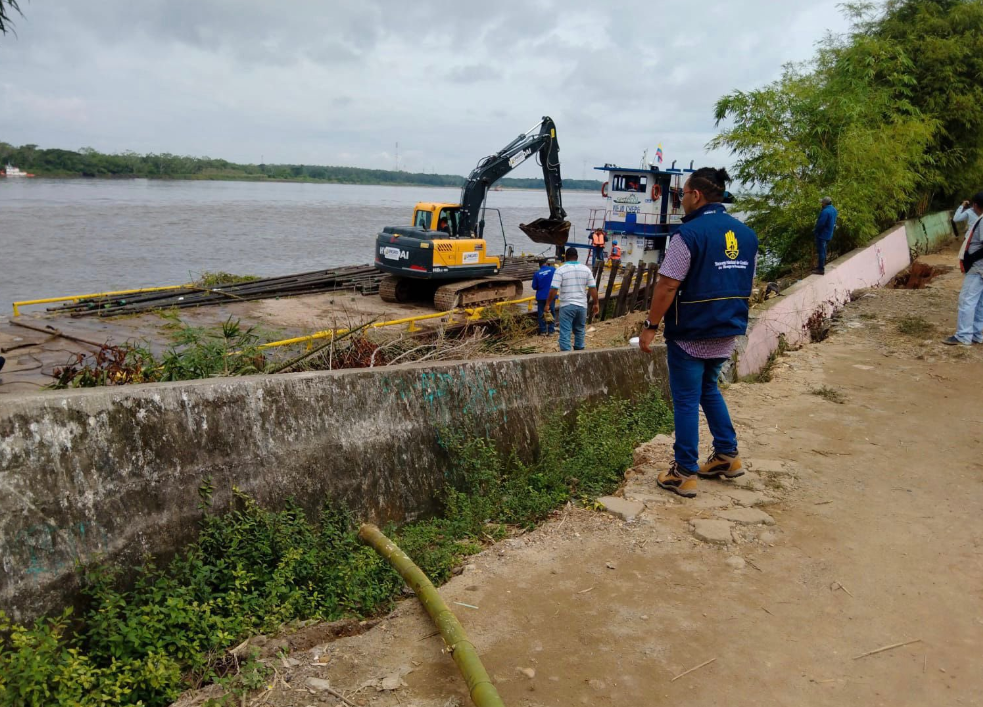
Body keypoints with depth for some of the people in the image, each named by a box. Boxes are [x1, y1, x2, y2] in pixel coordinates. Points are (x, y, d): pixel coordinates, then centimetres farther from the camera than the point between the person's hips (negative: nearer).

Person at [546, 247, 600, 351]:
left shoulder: (560, 270, -8)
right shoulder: (586, 269, 3)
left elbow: (553, 289, -13)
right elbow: (593, 288, 3)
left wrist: (548, 304, -4)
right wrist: (596, 303, 12)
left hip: (567, 306, -4)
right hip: (582, 305, 4)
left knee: (565, 333, -2)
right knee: (580, 331, 19)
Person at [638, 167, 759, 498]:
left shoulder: (690, 233, -17)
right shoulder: (746, 234, 7)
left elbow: (667, 285, -20)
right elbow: (746, 284, 15)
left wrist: (650, 326, -12)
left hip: (690, 334, -7)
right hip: (727, 333, 7)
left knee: (686, 400, 3)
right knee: (709, 389, 25)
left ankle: (685, 474, 10)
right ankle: (727, 455, 27)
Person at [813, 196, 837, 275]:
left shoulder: (825, 211, -24)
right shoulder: (833, 210, 8)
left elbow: (820, 223, -27)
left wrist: (815, 230, -8)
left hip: (822, 234, -10)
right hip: (829, 234, 10)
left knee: (820, 251, -5)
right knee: (823, 250, 21)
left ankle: (820, 269, -5)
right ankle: (822, 265, 31)